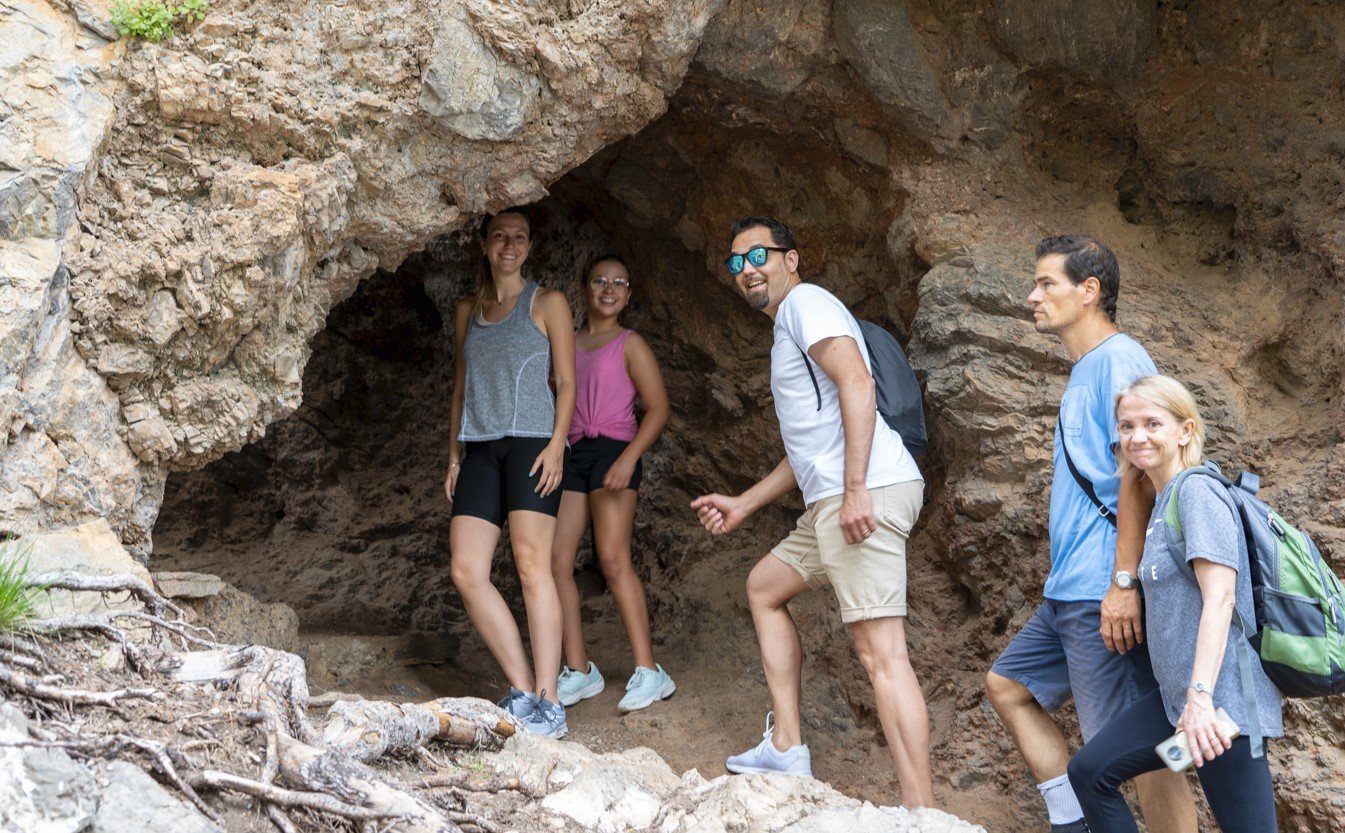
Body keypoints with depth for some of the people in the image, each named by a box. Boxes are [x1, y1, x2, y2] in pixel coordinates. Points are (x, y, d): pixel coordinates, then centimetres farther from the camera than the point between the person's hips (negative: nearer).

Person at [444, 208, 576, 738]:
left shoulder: (547, 304, 8)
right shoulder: (467, 311, 20)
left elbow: (566, 381, 2)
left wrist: (557, 444, -11)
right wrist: (454, 456, 16)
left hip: (531, 441, -5)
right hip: (480, 449, 5)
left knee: (532, 562, -14)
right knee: (466, 571, -8)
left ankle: (548, 703, -14)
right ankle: (522, 690, -3)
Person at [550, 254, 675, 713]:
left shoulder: (629, 344, 3)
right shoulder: (567, 344, 17)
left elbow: (658, 407, -3)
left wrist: (629, 458, -15)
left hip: (612, 451, -5)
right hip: (570, 453, 6)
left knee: (613, 558, -17)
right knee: (556, 560, -4)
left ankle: (648, 671, -16)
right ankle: (578, 669, 3)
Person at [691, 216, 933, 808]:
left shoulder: (806, 302, -1)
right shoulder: (789, 331, 29)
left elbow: (855, 381, -18)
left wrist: (855, 489, -25)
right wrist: (744, 504, 35)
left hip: (868, 493, -11)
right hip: (832, 501, 11)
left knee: (880, 651, -17)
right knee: (764, 587, 24)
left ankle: (921, 814, -21)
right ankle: (787, 749, 22)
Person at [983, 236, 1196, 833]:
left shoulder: (1118, 358, -10)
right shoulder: (1083, 372, 19)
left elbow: (1137, 472, -19)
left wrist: (1124, 581, -23)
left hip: (1102, 593, -11)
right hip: (1069, 590, 11)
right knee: (1007, 686, 15)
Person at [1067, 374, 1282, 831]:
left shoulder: (1196, 491, -12)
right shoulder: (1162, 503, 15)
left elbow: (1220, 596, -21)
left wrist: (1201, 695, -27)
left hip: (1222, 698, -9)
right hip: (1176, 693, 9)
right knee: (1090, 771, 6)